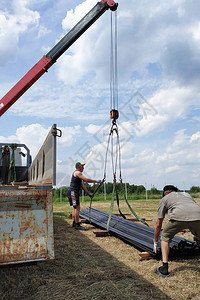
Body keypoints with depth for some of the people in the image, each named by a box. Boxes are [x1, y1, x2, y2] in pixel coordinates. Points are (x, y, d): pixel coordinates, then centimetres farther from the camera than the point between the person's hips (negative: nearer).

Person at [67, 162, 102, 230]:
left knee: (75, 208, 15)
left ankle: (74, 223, 22)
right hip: (73, 192, -11)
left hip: (74, 193, 11)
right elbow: (86, 180, -19)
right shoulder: (77, 172, -11)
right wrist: (96, 181, -10)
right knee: (77, 208, -11)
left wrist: (88, 193, 21)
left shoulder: (79, 174, 20)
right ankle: (77, 225, -9)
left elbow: (82, 185, 22)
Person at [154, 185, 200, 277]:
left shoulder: (164, 199, 29)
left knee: (165, 237, 19)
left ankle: (164, 269, 14)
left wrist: (155, 242, 41)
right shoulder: (186, 194, 40)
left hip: (179, 217, -3)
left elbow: (158, 224, 30)